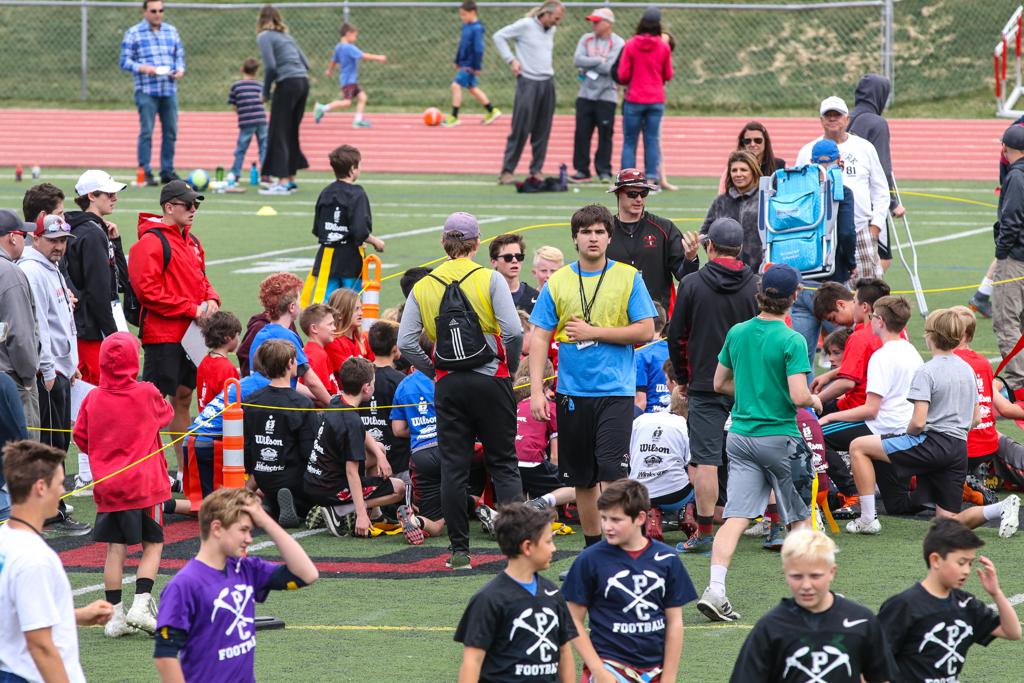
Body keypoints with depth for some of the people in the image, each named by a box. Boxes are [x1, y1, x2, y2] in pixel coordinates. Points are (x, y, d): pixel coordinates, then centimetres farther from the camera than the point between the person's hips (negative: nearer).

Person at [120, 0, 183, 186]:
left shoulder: (171, 32, 16)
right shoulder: (133, 34, 2)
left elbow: (180, 56, 19)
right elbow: (125, 61, -3)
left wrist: (180, 70, -2)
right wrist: (143, 68, -19)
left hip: (169, 89, 5)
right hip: (146, 91, -5)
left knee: (170, 132, 5)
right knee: (146, 132, -6)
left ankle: (167, 171, 13)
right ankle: (145, 173, -2)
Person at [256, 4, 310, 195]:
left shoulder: (265, 37, -2)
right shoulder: (286, 36, 20)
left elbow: (270, 66, -14)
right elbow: (305, 63, 19)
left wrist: (265, 92, -1)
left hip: (287, 84, -7)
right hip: (303, 81, 7)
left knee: (277, 134, -2)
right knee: (291, 132, 16)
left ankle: (282, 181, -7)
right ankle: (290, 178, 20)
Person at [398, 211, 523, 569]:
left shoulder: (423, 286, 3)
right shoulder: (490, 279, -5)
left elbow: (406, 342, -2)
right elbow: (513, 331, -13)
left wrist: (434, 370, 10)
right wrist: (509, 368, 4)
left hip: (448, 385, 2)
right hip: (490, 379, -2)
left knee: (453, 469, 4)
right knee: (503, 464, 5)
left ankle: (459, 550, 4)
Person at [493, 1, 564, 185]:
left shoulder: (551, 30, 13)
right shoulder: (525, 25, -7)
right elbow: (498, 36, -3)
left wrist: (547, 70, 15)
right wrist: (511, 60, -9)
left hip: (547, 83, 6)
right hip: (528, 82, -6)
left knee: (542, 132, 5)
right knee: (520, 130, -7)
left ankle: (536, 170, 11)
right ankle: (507, 171, -2)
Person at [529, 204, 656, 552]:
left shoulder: (628, 278, 1)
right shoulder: (557, 282, 5)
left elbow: (645, 330, -4)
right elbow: (539, 338, 3)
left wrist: (594, 332, -10)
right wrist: (536, 390, -6)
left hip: (615, 390, -3)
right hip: (572, 392, 3)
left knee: (611, 471, -13)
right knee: (581, 478, 9)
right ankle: (592, 547, 22)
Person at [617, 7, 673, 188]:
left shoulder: (630, 45, -8)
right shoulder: (664, 47, -4)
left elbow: (622, 75, -7)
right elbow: (668, 75, 3)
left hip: (634, 99, -1)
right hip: (656, 100, 1)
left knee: (629, 141, 6)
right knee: (652, 141, 5)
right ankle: (652, 179, 1)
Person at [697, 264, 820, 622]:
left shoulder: (737, 333, 4)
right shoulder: (791, 341, -13)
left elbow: (720, 383, 14)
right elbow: (798, 396, -19)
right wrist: (815, 401, 2)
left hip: (741, 436, 4)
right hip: (779, 436, -4)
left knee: (735, 518, -4)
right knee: (799, 518, 13)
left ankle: (715, 590, -18)